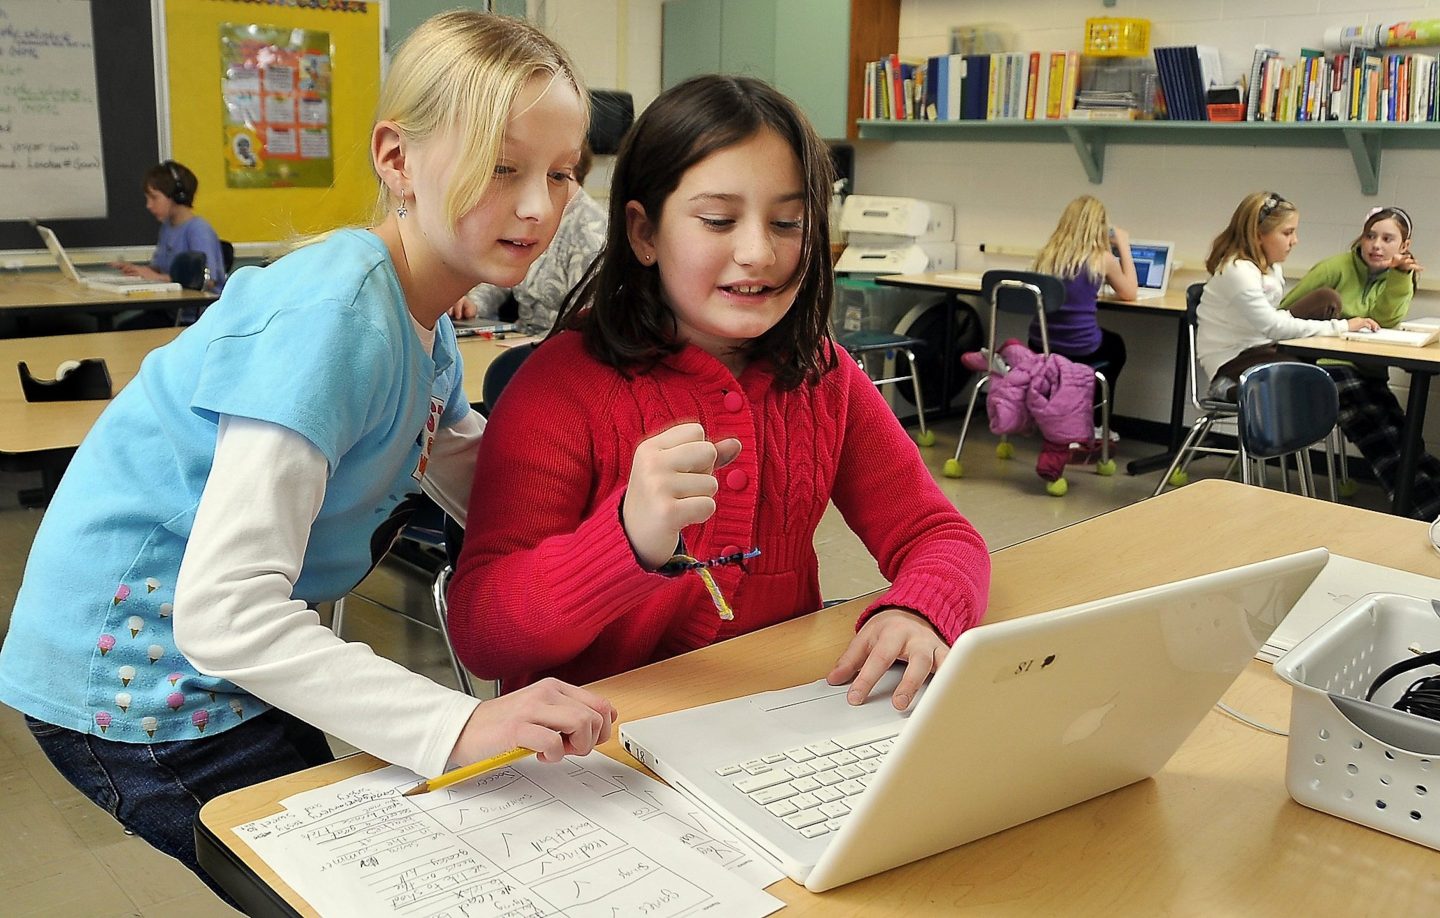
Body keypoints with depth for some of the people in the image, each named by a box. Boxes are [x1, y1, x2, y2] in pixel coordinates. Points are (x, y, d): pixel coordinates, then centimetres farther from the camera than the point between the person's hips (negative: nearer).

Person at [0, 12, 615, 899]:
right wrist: (459, 724, -39)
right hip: (135, 681, -8)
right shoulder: (331, 318, -29)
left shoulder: (422, 318, -1)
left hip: (215, 658, 9)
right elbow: (223, 608, -35)